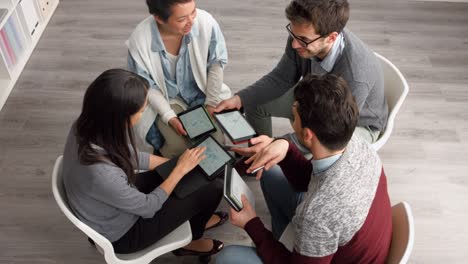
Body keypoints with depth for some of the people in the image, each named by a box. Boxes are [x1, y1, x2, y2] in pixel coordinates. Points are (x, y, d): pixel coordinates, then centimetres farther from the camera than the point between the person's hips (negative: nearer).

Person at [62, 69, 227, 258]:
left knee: (199, 174, 12)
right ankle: (191, 241, 29)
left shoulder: (88, 125, -20)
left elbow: (130, 157, -1)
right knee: (213, 189, -1)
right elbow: (148, 207, -24)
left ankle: (196, 219, 40)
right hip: (121, 233, -7)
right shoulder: (102, 173, -43)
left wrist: (177, 163, -2)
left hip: (121, 200, 7)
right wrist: (180, 169, -14)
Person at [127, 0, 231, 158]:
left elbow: (217, 63, -9)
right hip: (166, 98, -2)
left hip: (202, 91, 2)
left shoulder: (205, 21, -26)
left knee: (217, 139, -14)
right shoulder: (139, 40, -28)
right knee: (179, 146, -20)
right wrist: (169, 117, -21)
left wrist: (211, 103, -9)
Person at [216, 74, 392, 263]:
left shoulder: (318, 215, -42)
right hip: (345, 244, 7)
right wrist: (286, 148, -19)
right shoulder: (356, 146, -19)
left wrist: (251, 224, -14)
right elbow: (308, 180, -1)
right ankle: (281, 241, 31)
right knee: (271, 173, 10)